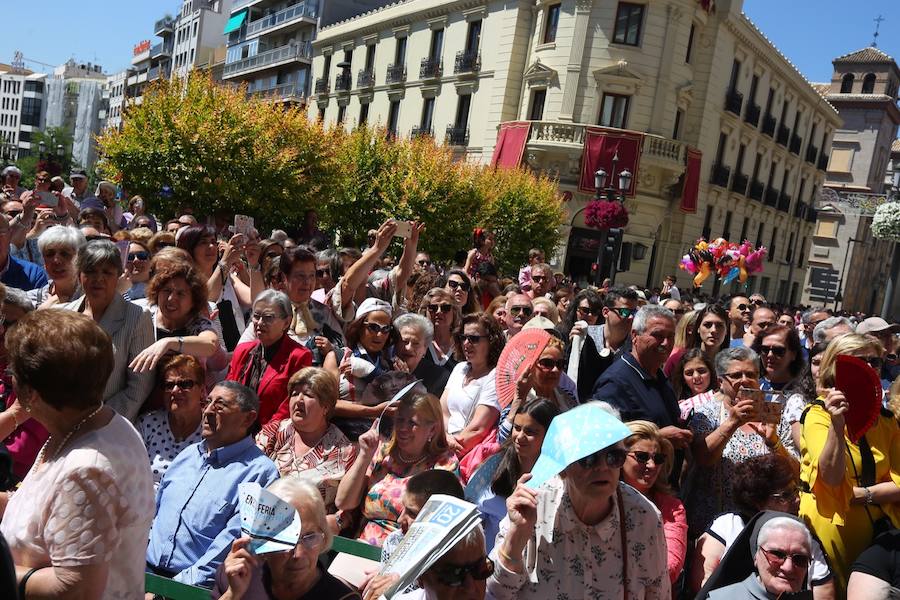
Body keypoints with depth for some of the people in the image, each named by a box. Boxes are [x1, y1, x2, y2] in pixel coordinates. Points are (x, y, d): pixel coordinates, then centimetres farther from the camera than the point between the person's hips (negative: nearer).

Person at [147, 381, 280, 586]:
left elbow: (232, 543, -15)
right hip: (146, 569, 7)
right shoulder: (189, 454, 17)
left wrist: (176, 588, -17)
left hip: (196, 585, -6)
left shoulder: (259, 472, -9)